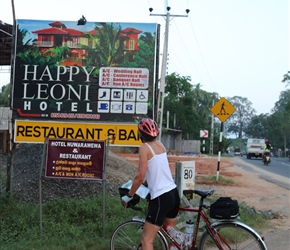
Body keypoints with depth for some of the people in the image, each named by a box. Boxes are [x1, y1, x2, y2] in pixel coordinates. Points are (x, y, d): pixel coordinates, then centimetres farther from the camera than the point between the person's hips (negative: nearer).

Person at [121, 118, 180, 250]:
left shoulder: (144, 147, -11)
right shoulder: (160, 145, 11)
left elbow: (140, 176, -17)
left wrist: (128, 196, -5)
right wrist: (147, 181, 39)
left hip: (161, 198, -8)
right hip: (174, 194, 8)